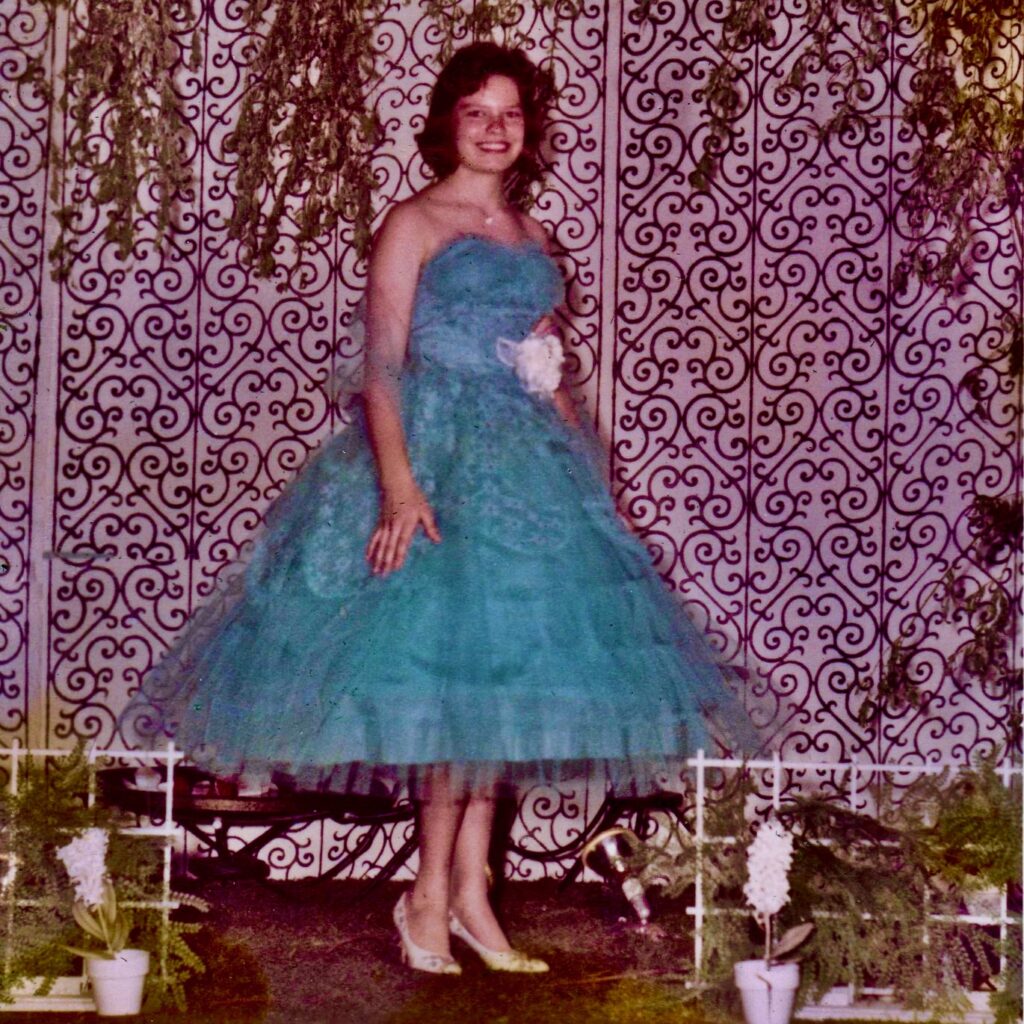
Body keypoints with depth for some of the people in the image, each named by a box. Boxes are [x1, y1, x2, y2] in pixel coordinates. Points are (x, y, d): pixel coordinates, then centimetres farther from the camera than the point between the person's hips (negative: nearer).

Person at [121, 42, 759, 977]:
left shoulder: (531, 239, 17)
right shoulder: (415, 224, -1)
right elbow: (383, 364, -10)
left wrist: (581, 470, 15)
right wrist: (398, 481, -22)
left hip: (526, 467, 6)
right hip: (436, 455, -6)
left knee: (504, 672, 3)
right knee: (459, 662, -12)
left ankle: (462, 894, 8)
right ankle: (436, 891, -3)